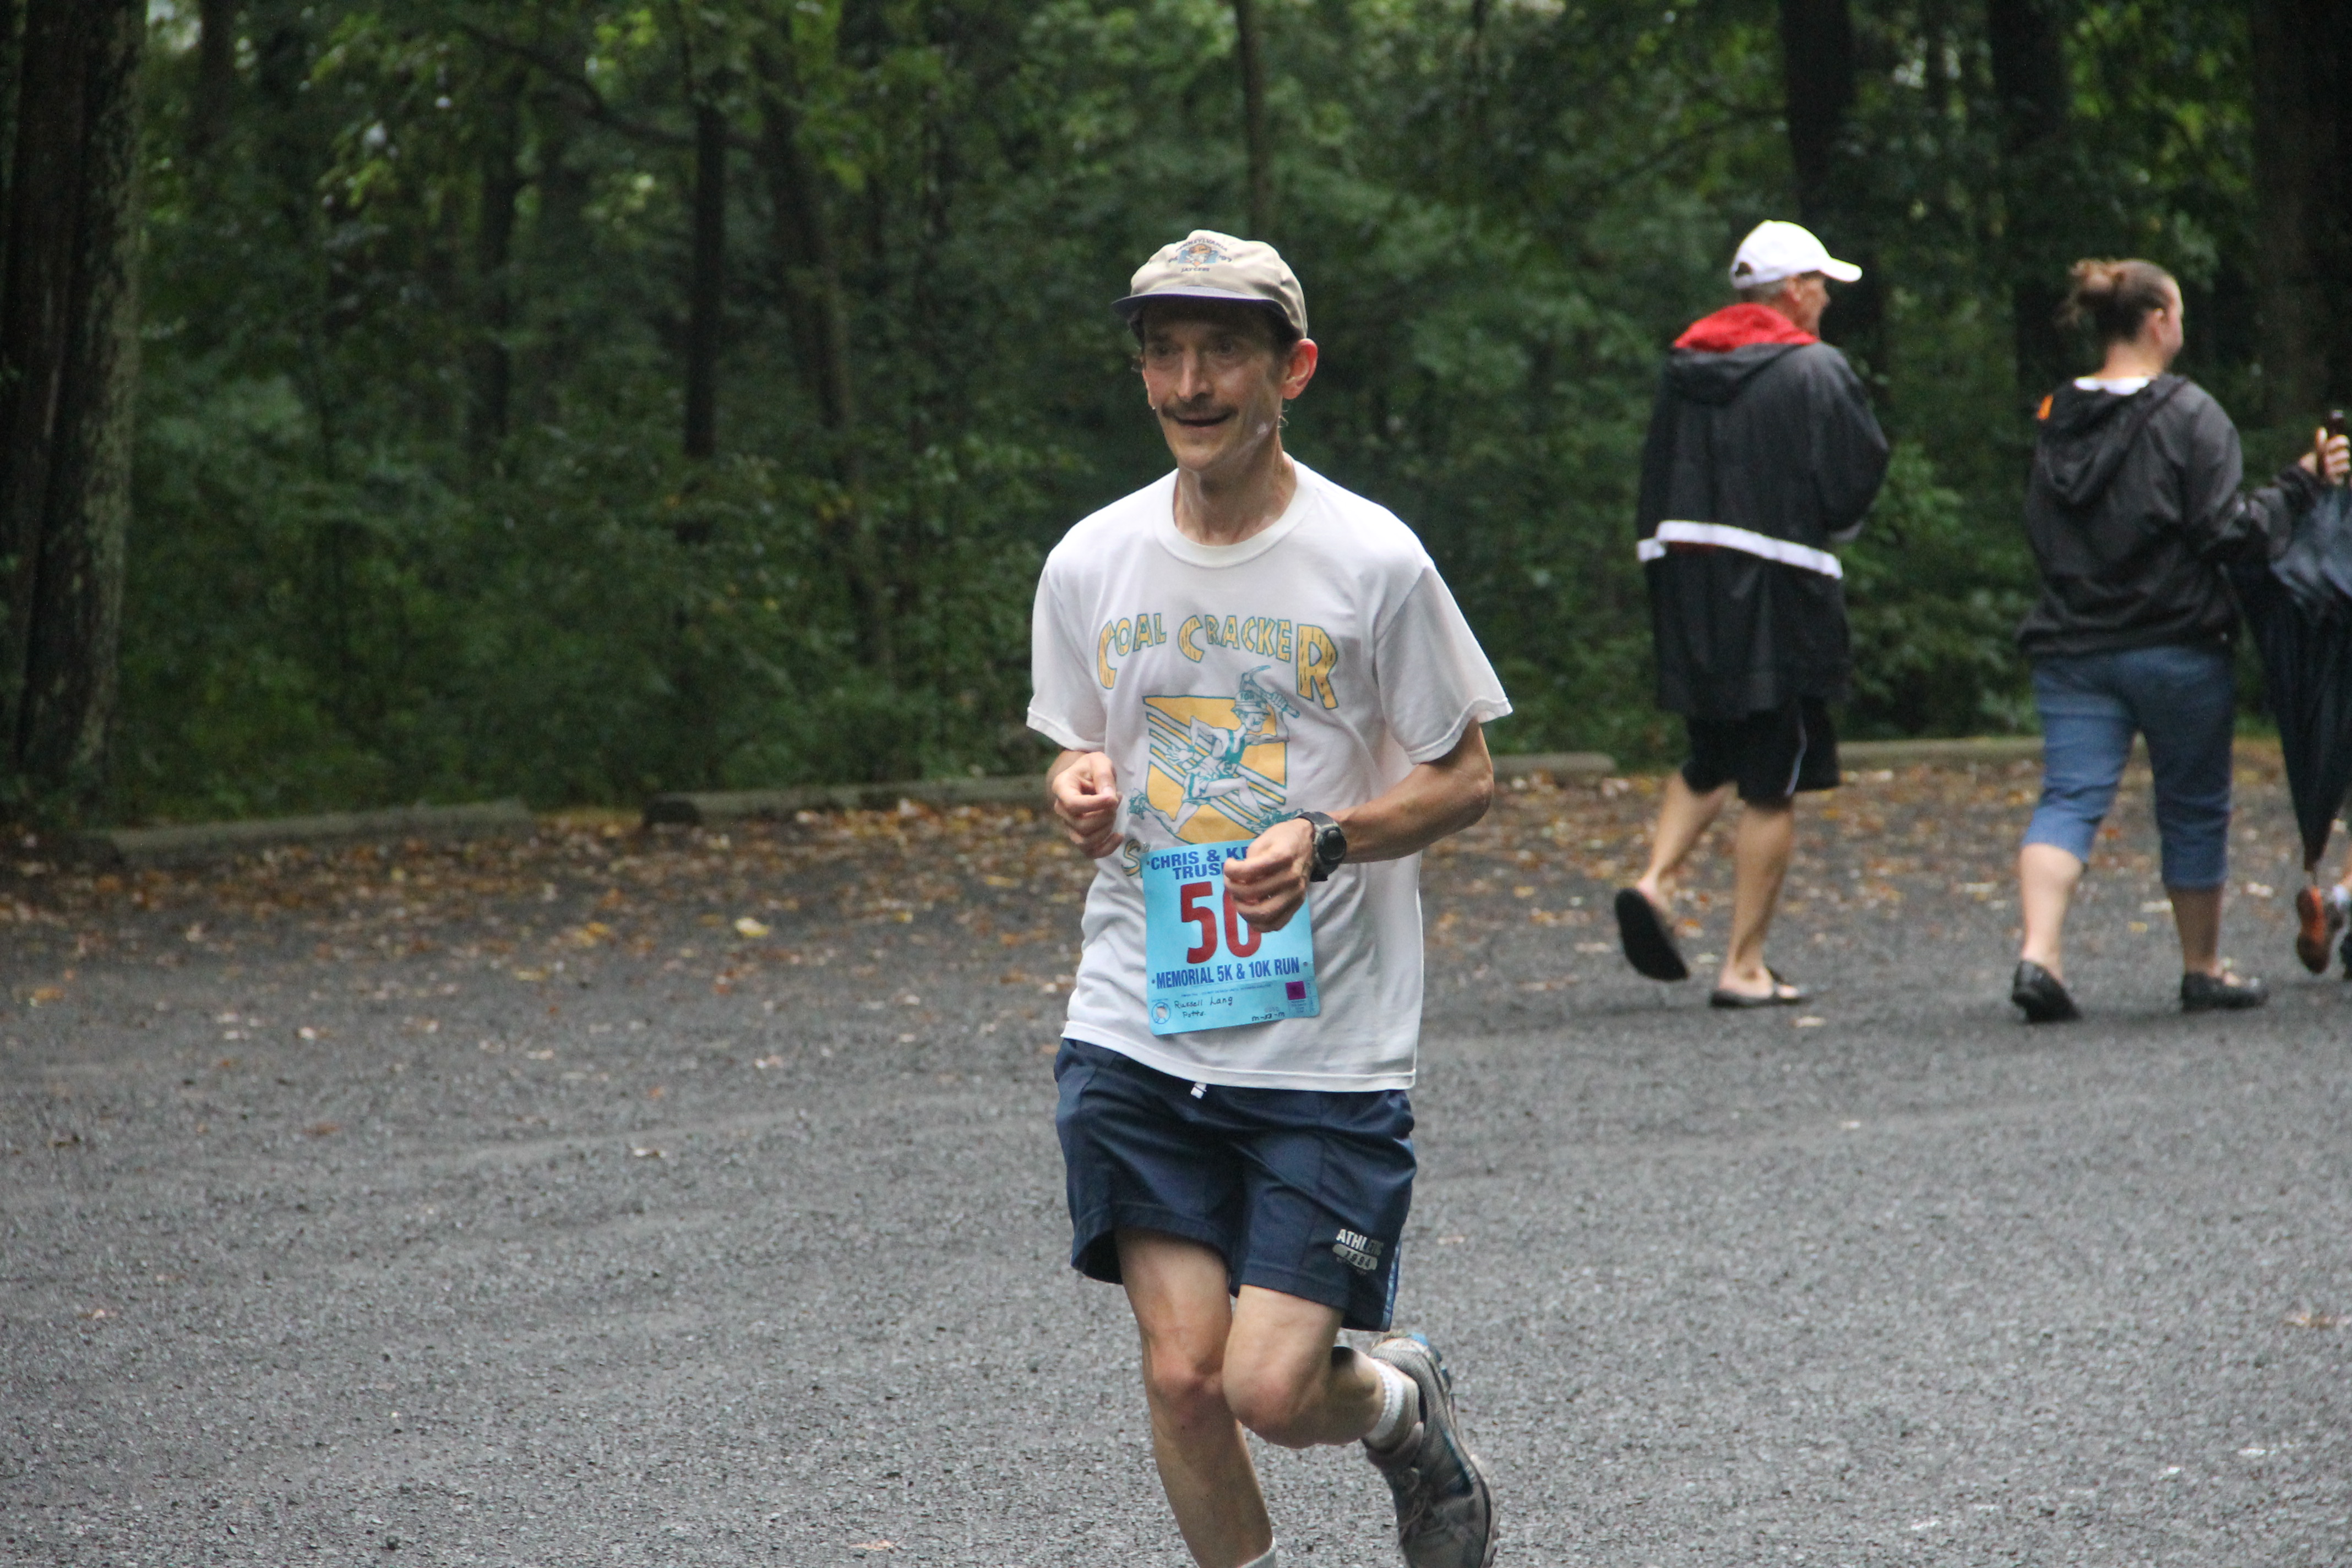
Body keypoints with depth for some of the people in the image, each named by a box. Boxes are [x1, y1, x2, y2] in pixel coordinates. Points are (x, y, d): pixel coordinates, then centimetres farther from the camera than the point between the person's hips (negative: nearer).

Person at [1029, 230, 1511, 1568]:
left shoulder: (1371, 560, -6)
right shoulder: (1091, 563, 5)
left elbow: (1466, 779, 0)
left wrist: (1326, 839, -17)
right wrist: (1080, 789, -6)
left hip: (1329, 1044, -3)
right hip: (1137, 1031, 3)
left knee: (1273, 1387, -9)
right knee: (1182, 1372, -7)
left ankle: (1408, 1410, 26)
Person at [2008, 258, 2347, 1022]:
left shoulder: (2057, 419, 7)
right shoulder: (2189, 416, -11)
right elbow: (2227, 532, -15)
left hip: (2072, 645, 4)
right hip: (2175, 646, -4)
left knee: (2070, 797, -2)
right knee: (2195, 808, 11)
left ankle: (2038, 952, -23)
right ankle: (2203, 972, 22)